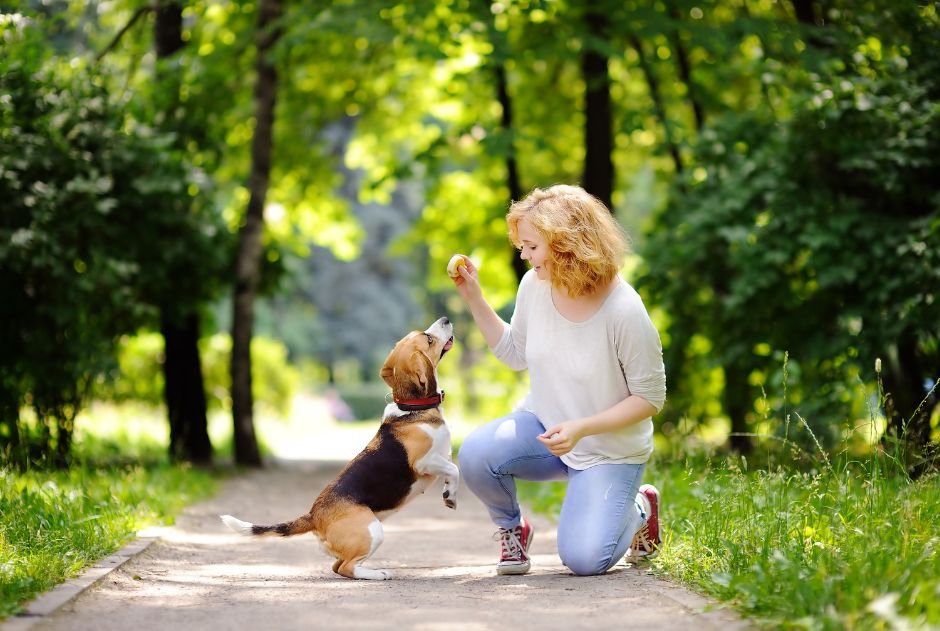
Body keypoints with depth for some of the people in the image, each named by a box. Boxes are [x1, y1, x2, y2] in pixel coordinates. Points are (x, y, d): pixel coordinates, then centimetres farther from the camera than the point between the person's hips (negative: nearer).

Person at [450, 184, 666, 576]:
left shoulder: (624, 312, -25)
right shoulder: (534, 286, -9)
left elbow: (650, 398, -16)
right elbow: (516, 354, 9)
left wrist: (582, 428, -26)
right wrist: (473, 298, -3)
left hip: (609, 450, -4)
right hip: (541, 426, 4)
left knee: (584, 560, -15)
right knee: (475, 455, -27)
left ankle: (639, 508, 19)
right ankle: (511, 528, 5)